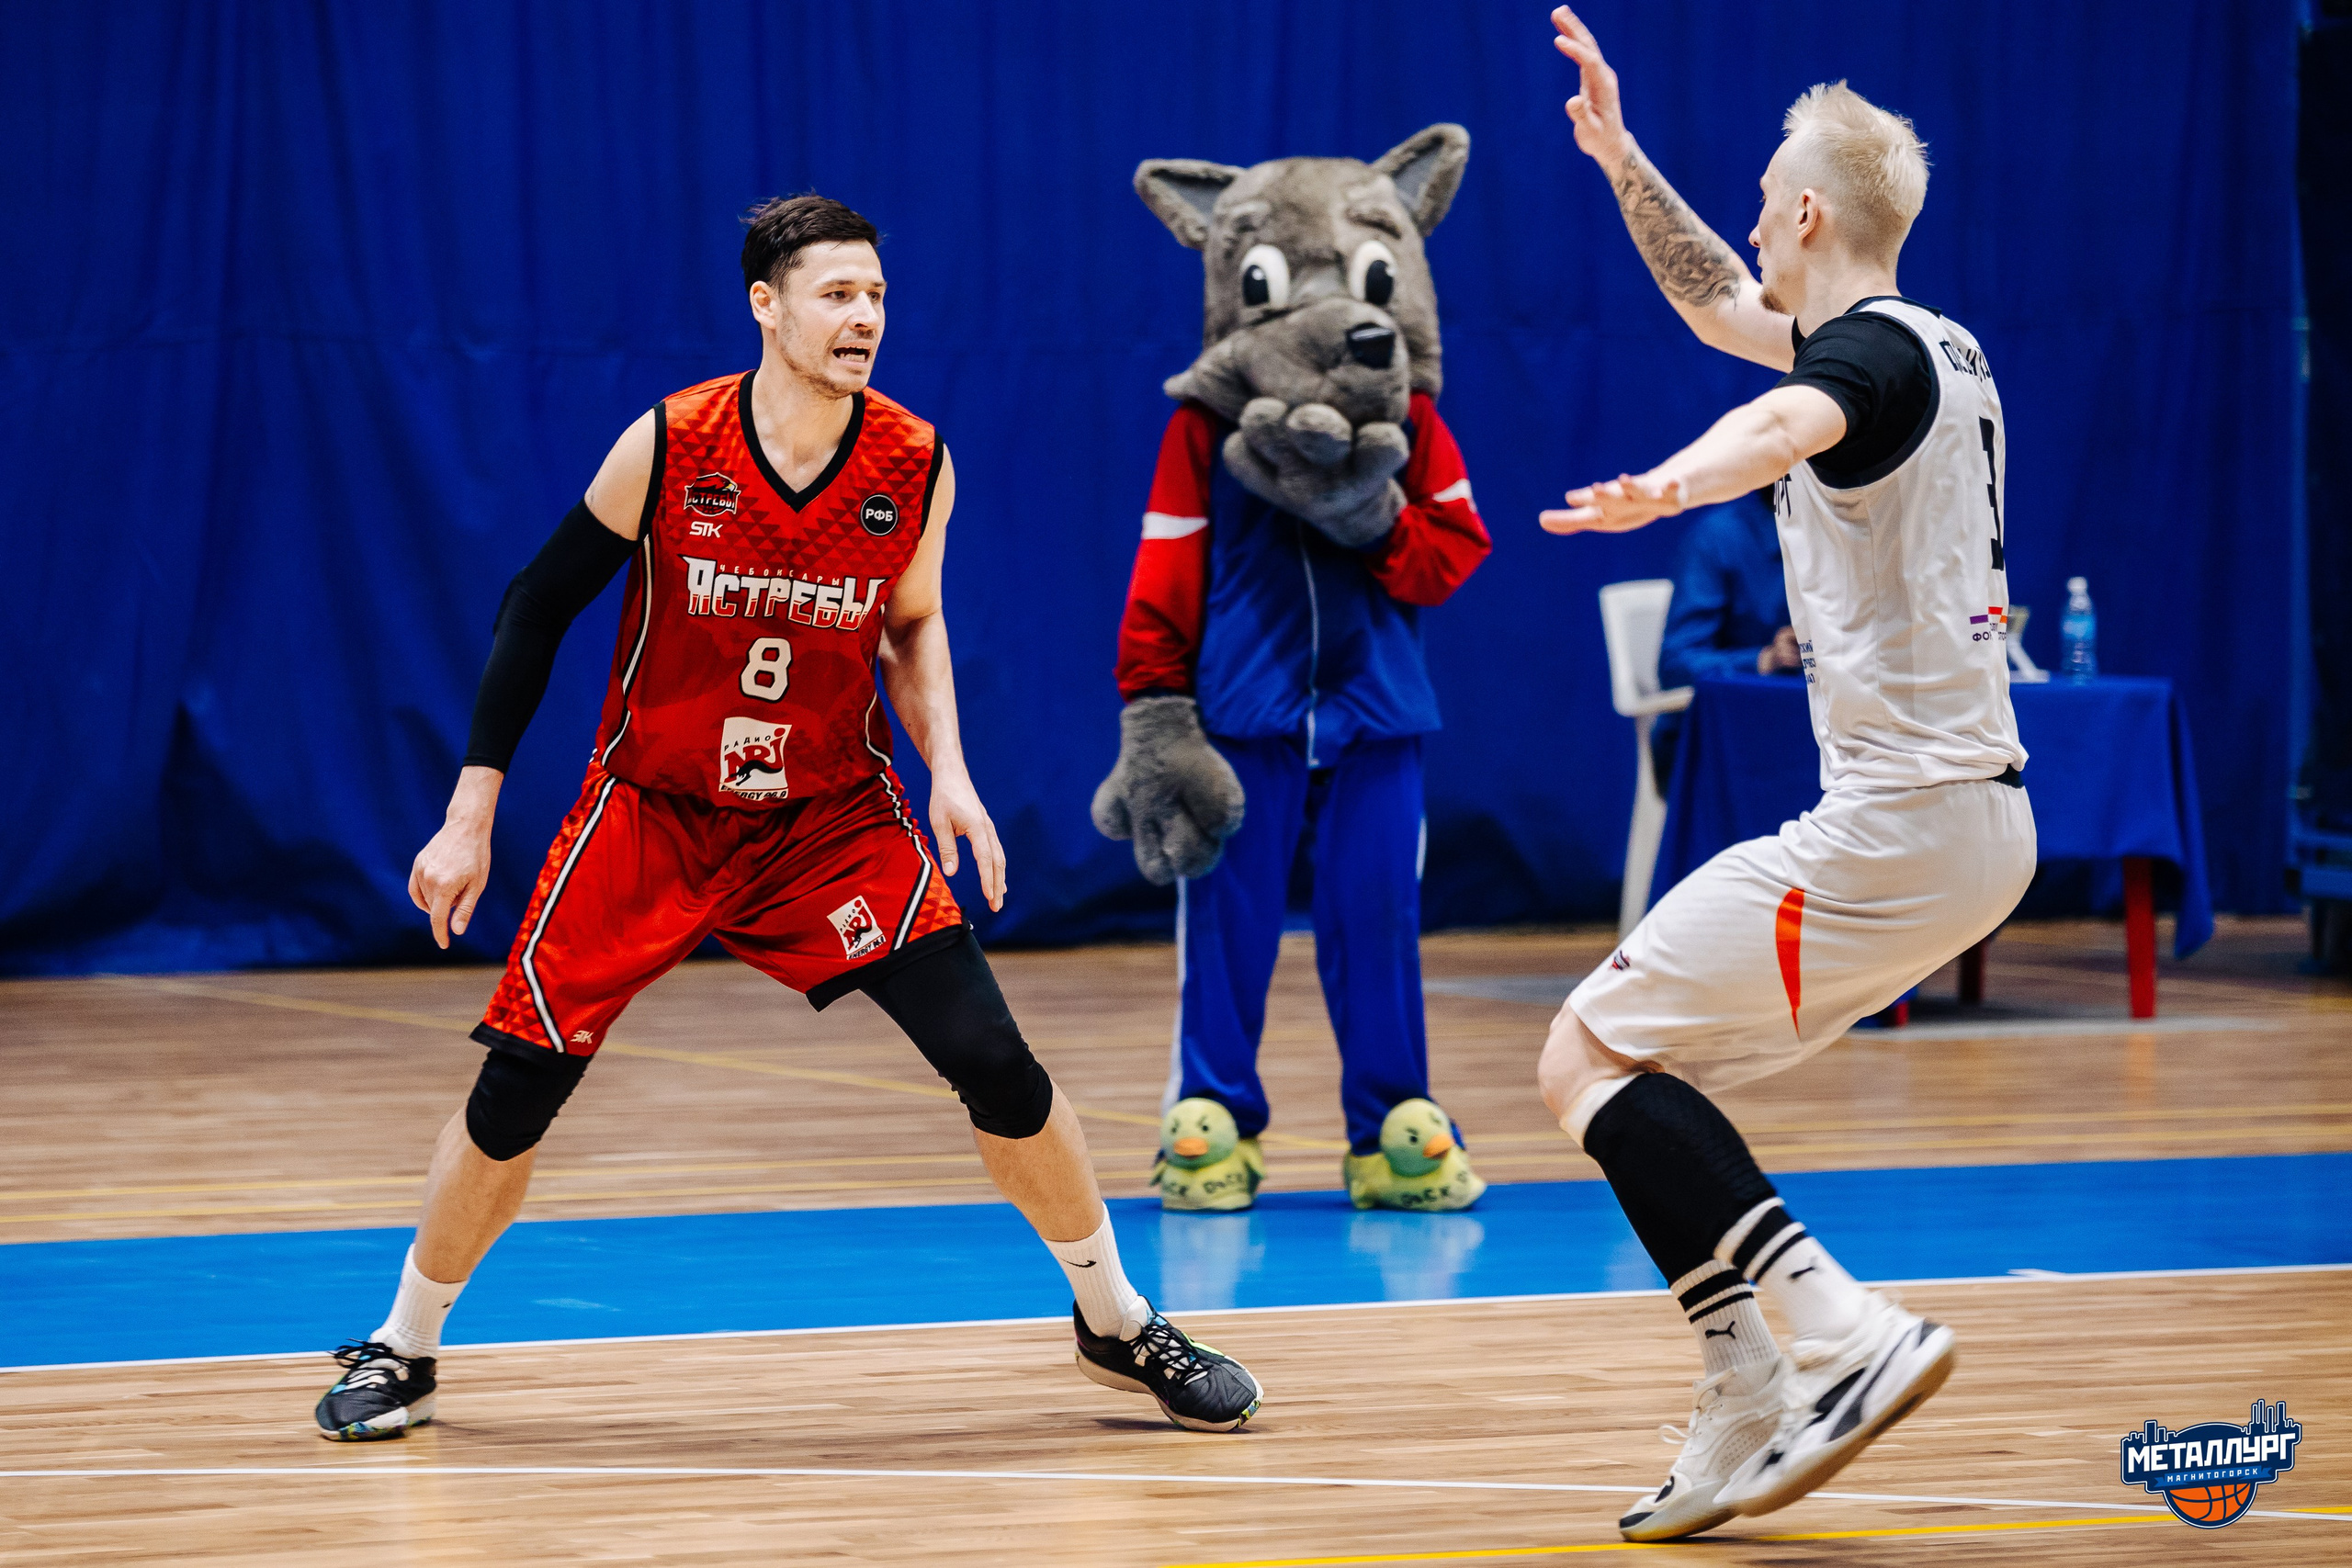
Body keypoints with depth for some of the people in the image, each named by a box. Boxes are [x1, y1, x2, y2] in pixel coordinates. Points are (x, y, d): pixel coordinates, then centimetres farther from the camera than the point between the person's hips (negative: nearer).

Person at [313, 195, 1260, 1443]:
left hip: (835, 815, 1)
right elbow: (537, 607, -7)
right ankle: (403, 1349, 16)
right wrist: (470, 815, -9)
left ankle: (1116, 1324, 10)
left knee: (992, 1062, -10)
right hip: (649, 811, -1)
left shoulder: (913, 464, -10)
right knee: (516, 1090, -6)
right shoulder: (667, 446, -17)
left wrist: (946, 764, -7)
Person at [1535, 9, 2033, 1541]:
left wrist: (1671, 487, -58)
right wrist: (1622, 161, 32)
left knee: (1590, 1055, -8)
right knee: (1651, 1064, 15)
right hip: (1979, 821, 10)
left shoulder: (1874, 350, -13)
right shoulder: (1934, 348, 17)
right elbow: (1724, 309, 36)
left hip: (1899, 825, -10)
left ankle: (1841, 1328, -19)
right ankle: (1751, 1427, 11)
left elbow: (1786, 420, -39)